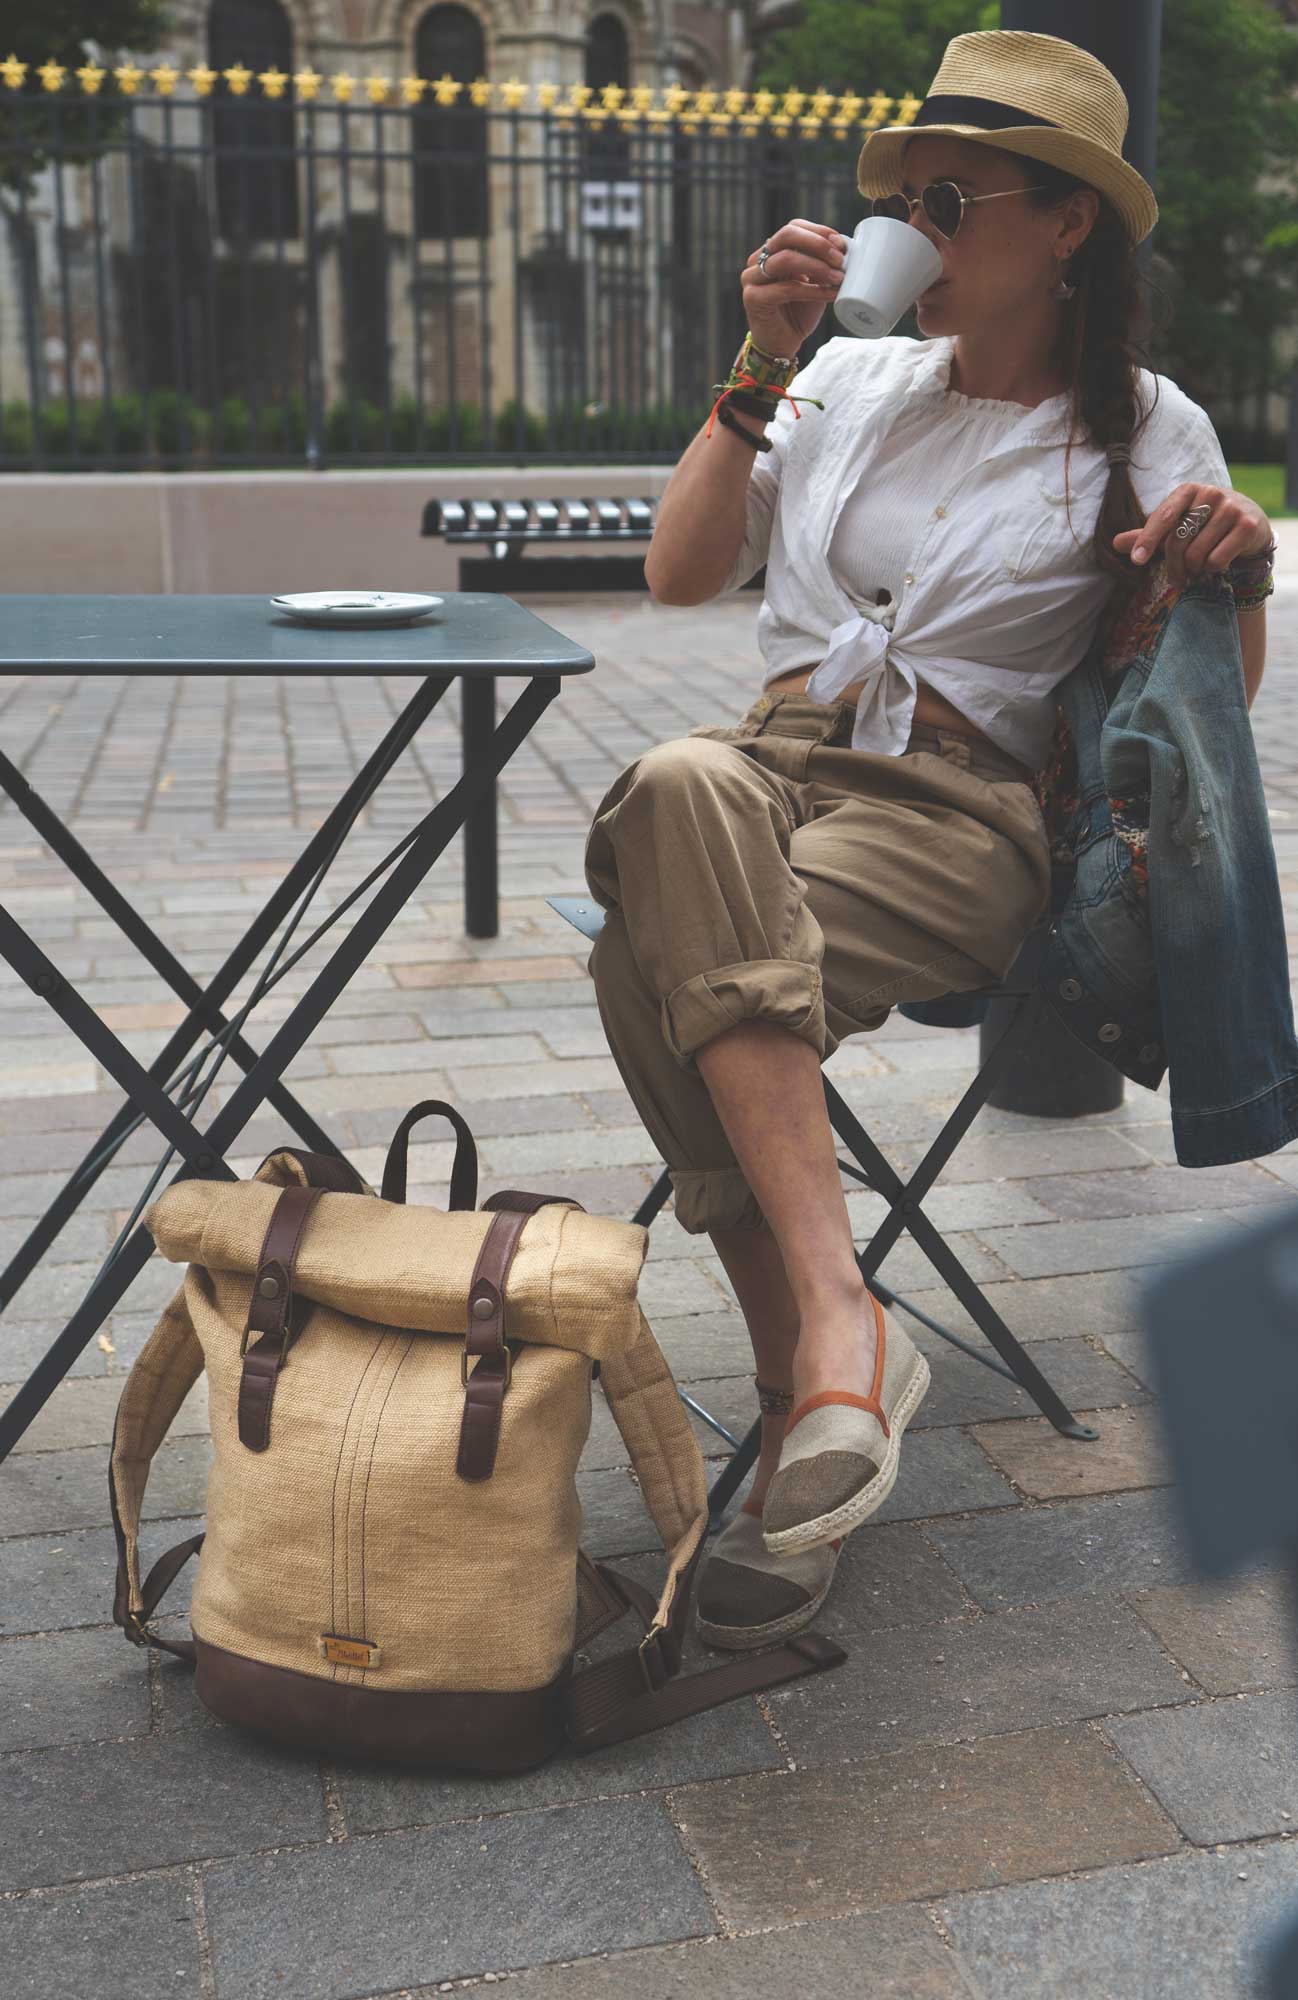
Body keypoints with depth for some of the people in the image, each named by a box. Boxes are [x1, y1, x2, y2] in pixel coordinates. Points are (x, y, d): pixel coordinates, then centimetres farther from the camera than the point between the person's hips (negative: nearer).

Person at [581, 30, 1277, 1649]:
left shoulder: (1145, 429, 10)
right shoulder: (848, 380, 18)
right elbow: (678, 574, 10)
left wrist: (1235, 564, -11)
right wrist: (761, 365, 4)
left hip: (960, 812, -3)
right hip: (775, 759, 4)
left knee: (663, 964, -35)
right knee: (675, 790, -38)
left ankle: (807, 1388, -32)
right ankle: (840, 1337, -42)